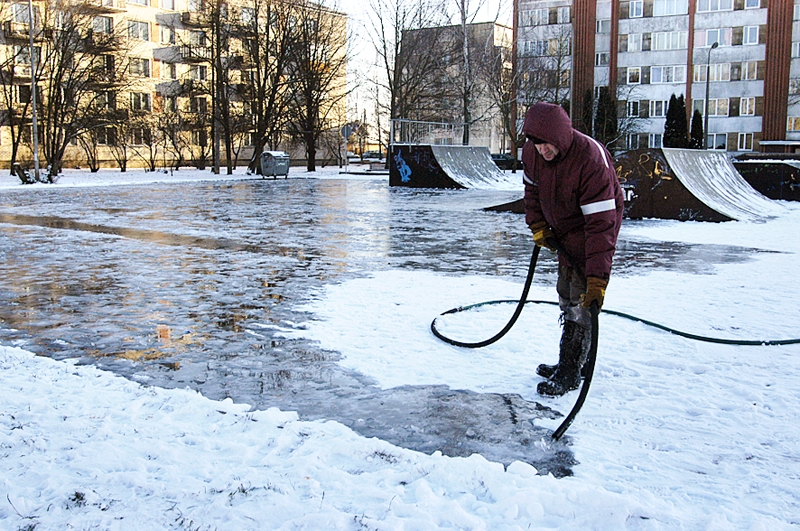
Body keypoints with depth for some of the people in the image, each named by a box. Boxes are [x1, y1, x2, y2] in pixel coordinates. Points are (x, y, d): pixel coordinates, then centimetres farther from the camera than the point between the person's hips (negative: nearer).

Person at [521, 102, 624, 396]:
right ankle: (568, 363, 30)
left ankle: (569, 374, 1)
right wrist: (538, 225, -4)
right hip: (561, 232, 7)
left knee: (580, 303, -10)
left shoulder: (591, 160, -35)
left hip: (589, 233, -7)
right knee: (566, 298, 15)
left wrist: (598, 278, -42)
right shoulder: (532, 151, -14)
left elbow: (601, 223, -37)